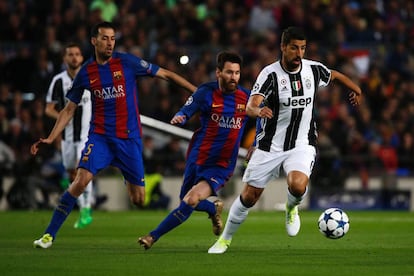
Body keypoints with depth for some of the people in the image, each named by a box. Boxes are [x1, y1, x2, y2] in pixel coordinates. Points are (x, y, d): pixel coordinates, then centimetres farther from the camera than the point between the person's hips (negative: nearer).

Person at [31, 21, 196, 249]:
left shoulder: (127, 62, -3)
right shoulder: (86, 73, 3)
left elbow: (165, 74, 3)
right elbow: (69, 110, 11)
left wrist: (197, 92, 1)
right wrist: (49, 139, 3)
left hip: (129, 138, 0)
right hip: (100, 136, 0)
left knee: (138, 200, 1)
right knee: (81, 180, -22)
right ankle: (49, 235, -14)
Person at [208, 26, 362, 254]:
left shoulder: (314, 69, -3)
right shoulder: (270, 74, -15)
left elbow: (335, 75, 21)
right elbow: (250, 106, -28)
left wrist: (355, 89, 36)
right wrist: (258, 111, -51)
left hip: (301, 145, 1)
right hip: (269, 146, -1)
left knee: (298, 186, -29)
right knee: (249, 197, 4)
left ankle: (292, 208, 8)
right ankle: (225, 239, 28)